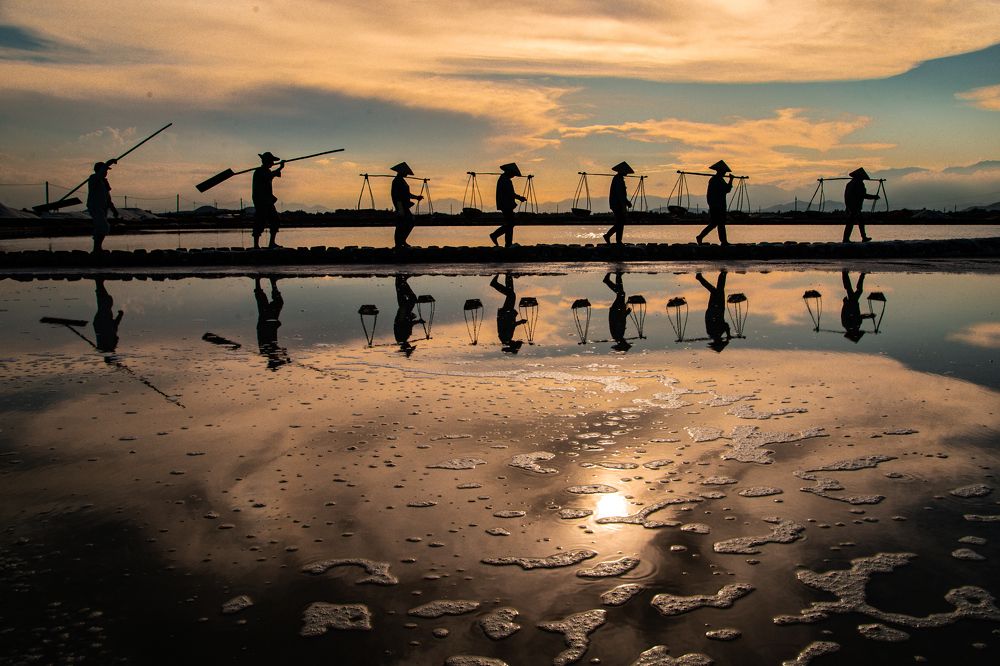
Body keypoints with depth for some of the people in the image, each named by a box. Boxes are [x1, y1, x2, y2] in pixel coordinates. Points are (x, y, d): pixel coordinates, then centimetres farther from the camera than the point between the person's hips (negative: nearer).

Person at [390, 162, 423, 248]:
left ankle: (402, 241, 19)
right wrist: (400, 209, -24)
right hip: (401, 206, -10)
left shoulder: (402, 180, 16)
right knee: (401, 225, -6)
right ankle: (398, 243, 0)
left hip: (404, 206, 10)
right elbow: (396, 196, -21)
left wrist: (416, 197, 24)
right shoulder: (397, 181, -15)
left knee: (410, 222, 13)